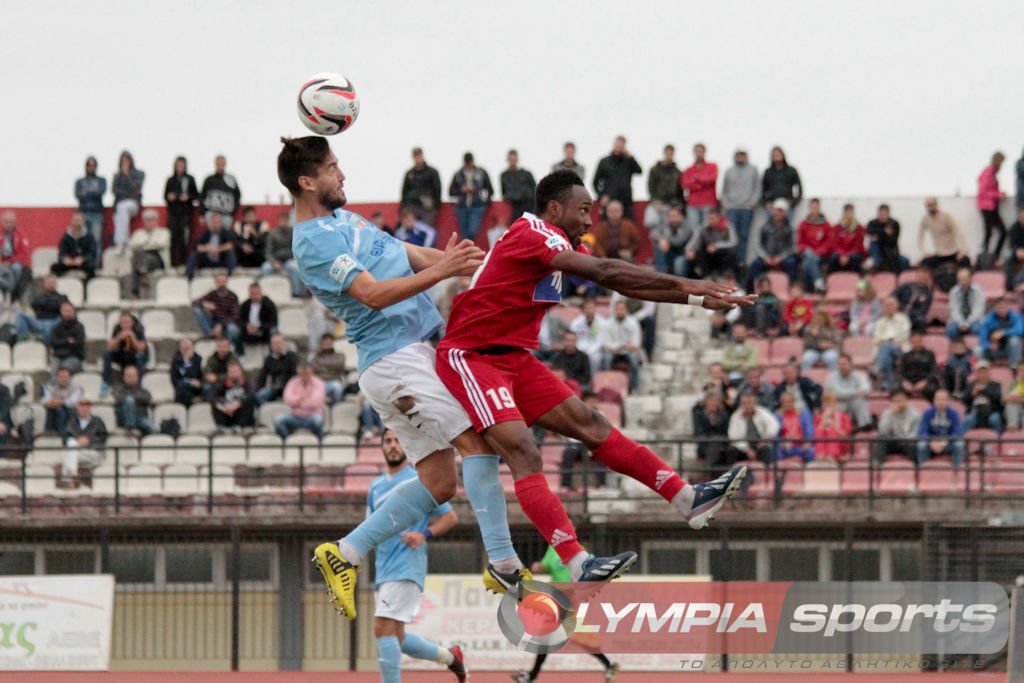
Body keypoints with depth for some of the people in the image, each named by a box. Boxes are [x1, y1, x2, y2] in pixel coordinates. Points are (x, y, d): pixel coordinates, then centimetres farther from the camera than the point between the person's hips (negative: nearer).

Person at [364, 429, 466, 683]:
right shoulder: (376, 486, 18)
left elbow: (450, 517, 0)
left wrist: (425, 535, -16)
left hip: (406, 569, -8)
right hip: (382, 570, 8)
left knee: (383, 628, -20)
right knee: (396, 639, 8)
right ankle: (449, 655, 31)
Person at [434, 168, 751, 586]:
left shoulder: (561, 245, 14)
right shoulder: (532, 234, -18)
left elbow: (623, 283, 15)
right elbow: (605, 273, -27)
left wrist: (696, 299, 7)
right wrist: (683, 286, -24)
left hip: (514, 359, 10)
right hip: (470, 358, -10)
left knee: (589, 424, 5)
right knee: (523, 453, -22)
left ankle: (688, 500, 5)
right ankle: (577, 564, -33)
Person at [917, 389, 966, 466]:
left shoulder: (954, 414, -7)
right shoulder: (928, 413, -5)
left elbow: (958, 433, -14)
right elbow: (922, 433, -9)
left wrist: (944, 443, -29)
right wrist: (931, 442, -28)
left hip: (948, 443, 0)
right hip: (931, 443, 0)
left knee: (959, 445, -32)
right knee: (922, 445, -31)